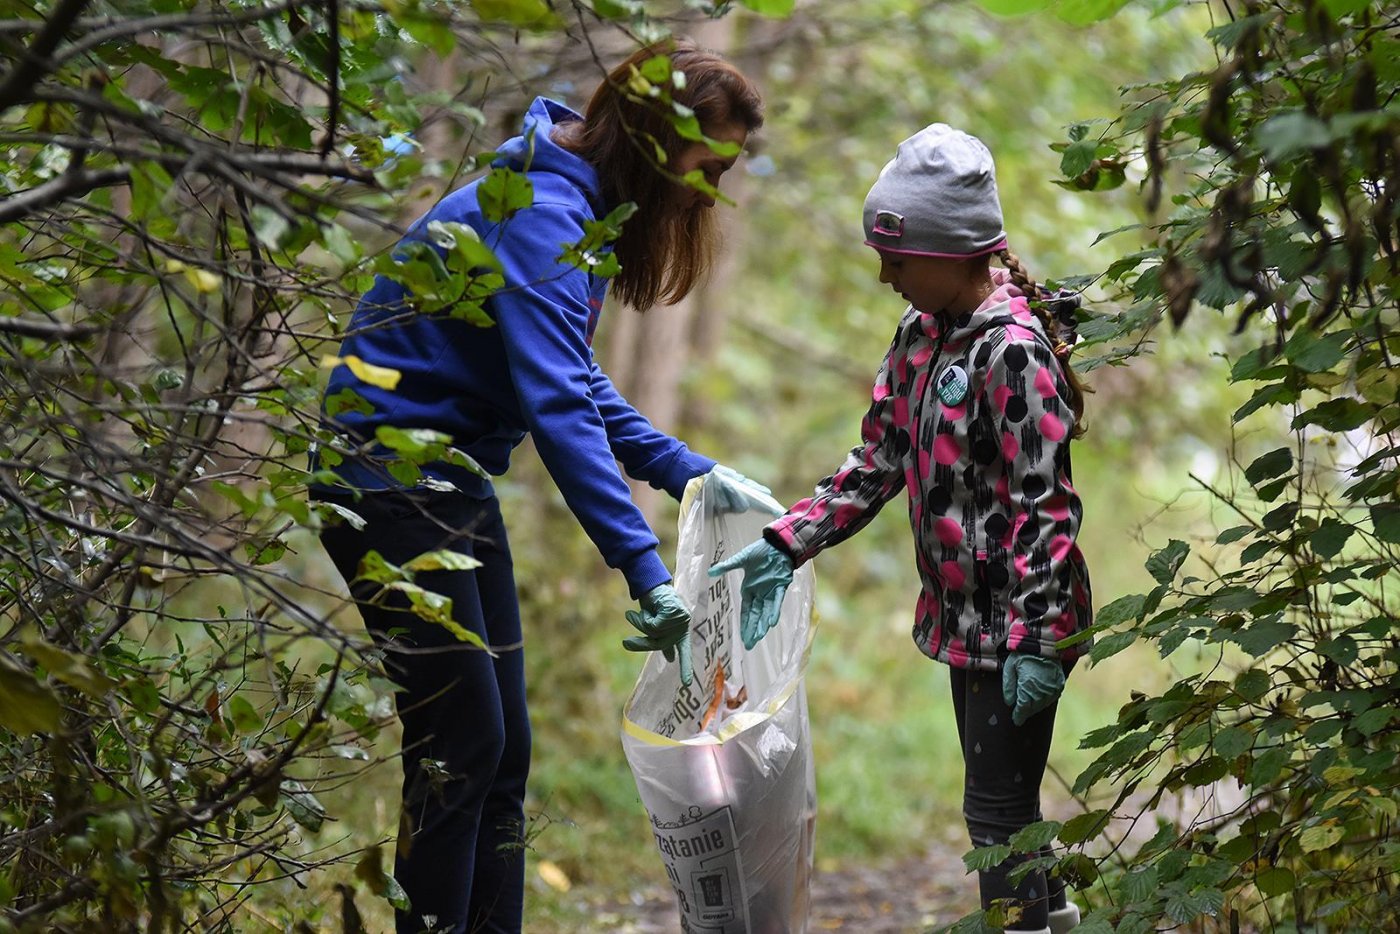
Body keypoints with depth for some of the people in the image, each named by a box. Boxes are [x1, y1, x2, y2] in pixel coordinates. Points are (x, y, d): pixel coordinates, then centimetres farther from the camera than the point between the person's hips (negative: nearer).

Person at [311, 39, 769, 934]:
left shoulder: (578, 210, 9)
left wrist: (687, 470, 8)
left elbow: (576, 382, 19)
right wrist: (644, 568, -34)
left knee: (503, 747, 9)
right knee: (461, 743, -9)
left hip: (453, 485, 10)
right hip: (391, 480, -10)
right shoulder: (539, 217, -23)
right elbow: (557, 407, -31)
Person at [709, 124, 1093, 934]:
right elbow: (879, 460, 13)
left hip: (1018, 622, -9)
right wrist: (787, 546, 4)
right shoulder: (922, 333, 8)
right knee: (1000, 793, 21)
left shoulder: (1014, 350, -20)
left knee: (996, 804, -5)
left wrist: (1035, 638, -24)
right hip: (965, 616, 9)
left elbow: (1047, 504, -22)